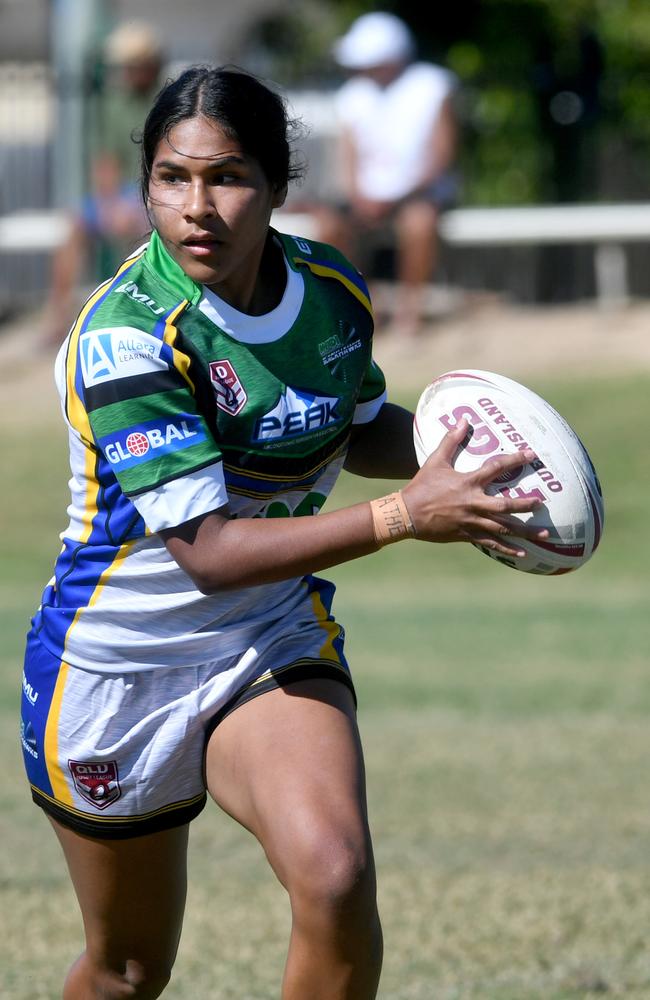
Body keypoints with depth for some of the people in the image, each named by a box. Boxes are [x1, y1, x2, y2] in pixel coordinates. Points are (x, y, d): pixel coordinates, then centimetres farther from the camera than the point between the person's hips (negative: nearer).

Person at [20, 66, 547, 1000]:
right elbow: (209, 552, -29)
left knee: (336, 879, -27)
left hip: (276, 643, 3)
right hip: (115, 662, -3)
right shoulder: (124, 334, -24)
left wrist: (440, 444, -7)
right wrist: (403, 516, -35)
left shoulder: (333, 288, -7)